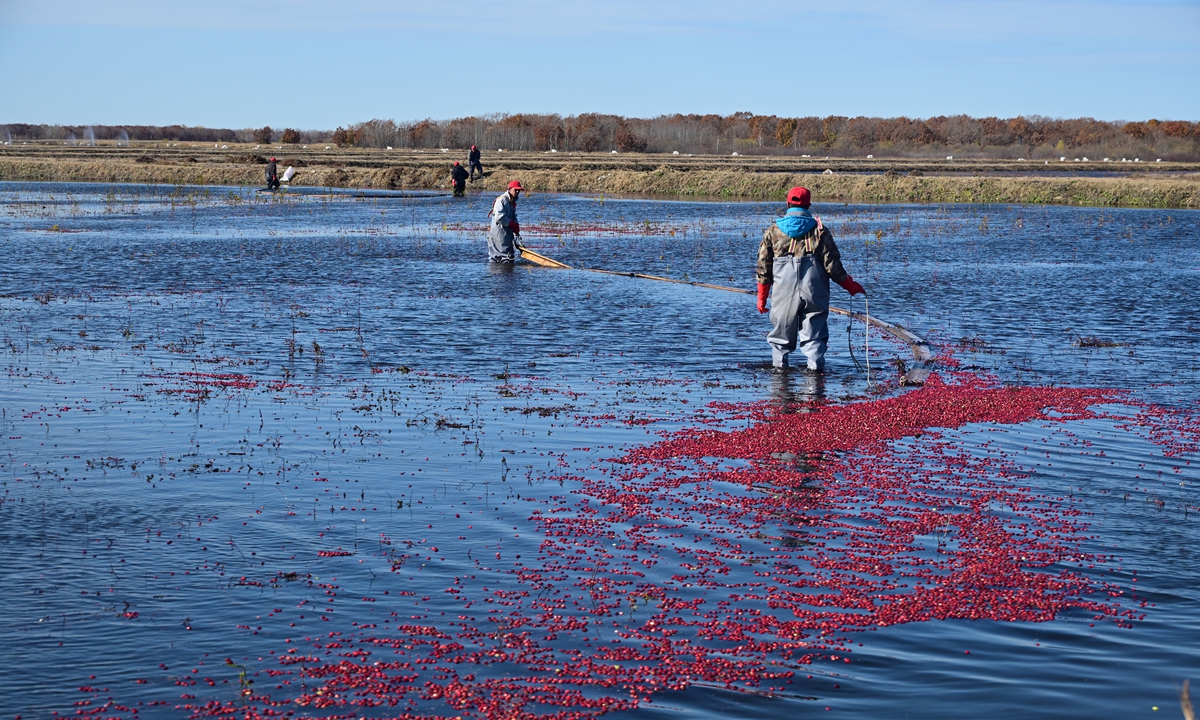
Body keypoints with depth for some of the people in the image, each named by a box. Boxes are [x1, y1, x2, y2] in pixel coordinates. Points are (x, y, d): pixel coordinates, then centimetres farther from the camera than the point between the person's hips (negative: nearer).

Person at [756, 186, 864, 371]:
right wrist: (850, 285, 13)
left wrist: (762, 297, 13)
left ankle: (779, 366, 14)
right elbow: (832, 264, 0)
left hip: (784, 293, 1)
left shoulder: (773, 231, 6)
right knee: (814, 335, 5)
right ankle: (815, 365, -3)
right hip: (814, 292, -1)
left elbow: (764, 267, 6)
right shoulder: (819, 230, 3)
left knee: (781, 332, 12)